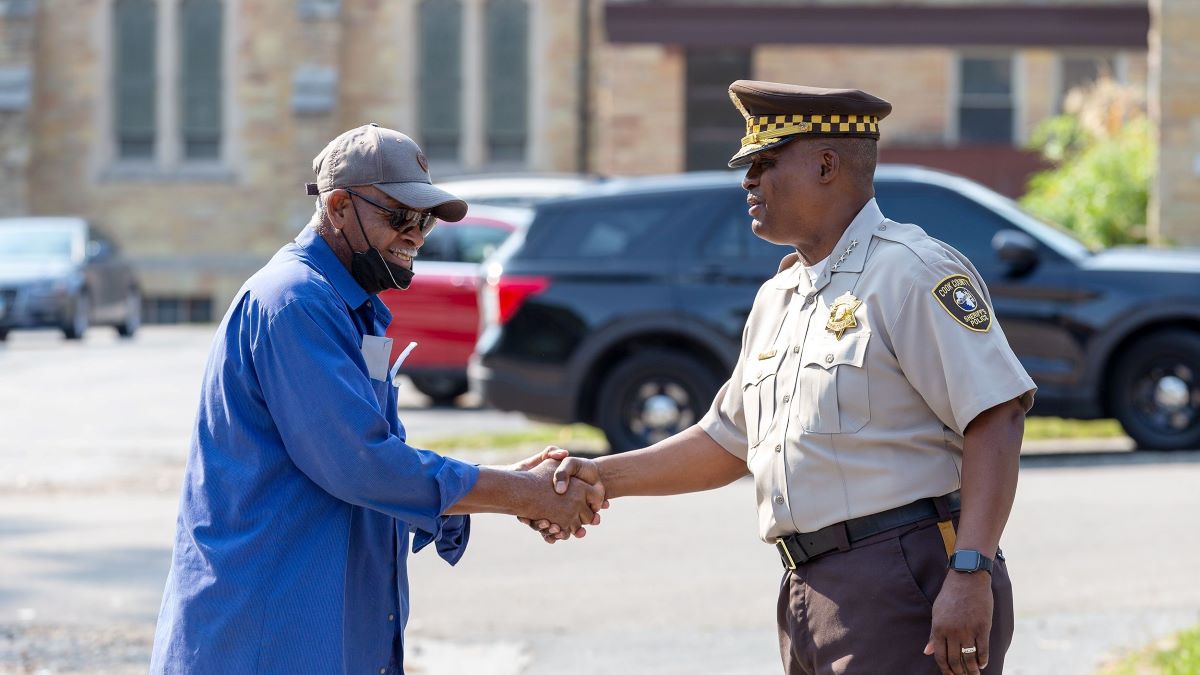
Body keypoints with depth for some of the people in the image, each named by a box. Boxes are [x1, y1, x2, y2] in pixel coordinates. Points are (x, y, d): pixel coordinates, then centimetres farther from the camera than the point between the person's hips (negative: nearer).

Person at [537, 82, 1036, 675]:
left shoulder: (911, 271, -8)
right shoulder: (778, 298, 20)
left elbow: (995, 419, -16)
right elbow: (728, 442, 28)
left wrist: (970, 575, -24)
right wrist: (605, 477, 16)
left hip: (905, 590, -9)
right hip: (810, 597, 9)